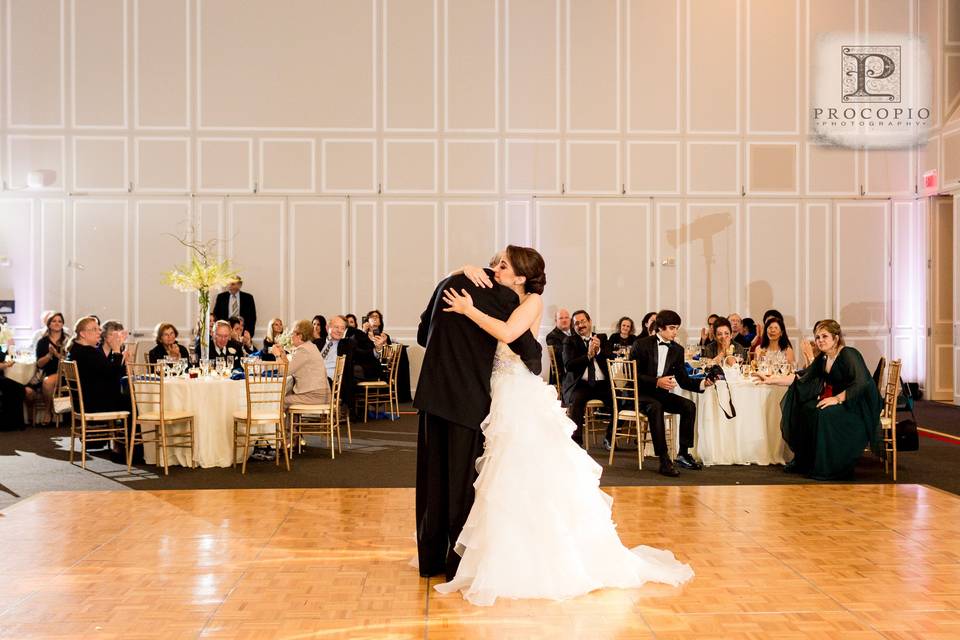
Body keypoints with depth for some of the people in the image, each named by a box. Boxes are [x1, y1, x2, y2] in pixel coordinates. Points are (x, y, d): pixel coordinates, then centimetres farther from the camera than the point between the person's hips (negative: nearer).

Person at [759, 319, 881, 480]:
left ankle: (829, 468, -14)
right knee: (805, 410, -9)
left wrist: (837, 399, -29)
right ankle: (805, 462, 3)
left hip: (858, 405, -8)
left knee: (824, 414, -29)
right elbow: (801, 378, 7)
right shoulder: (822, 358, 8)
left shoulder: (848, 355, -17)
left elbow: (862, 383, -28)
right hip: (837, 400, 8)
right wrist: (771, 380, -1)